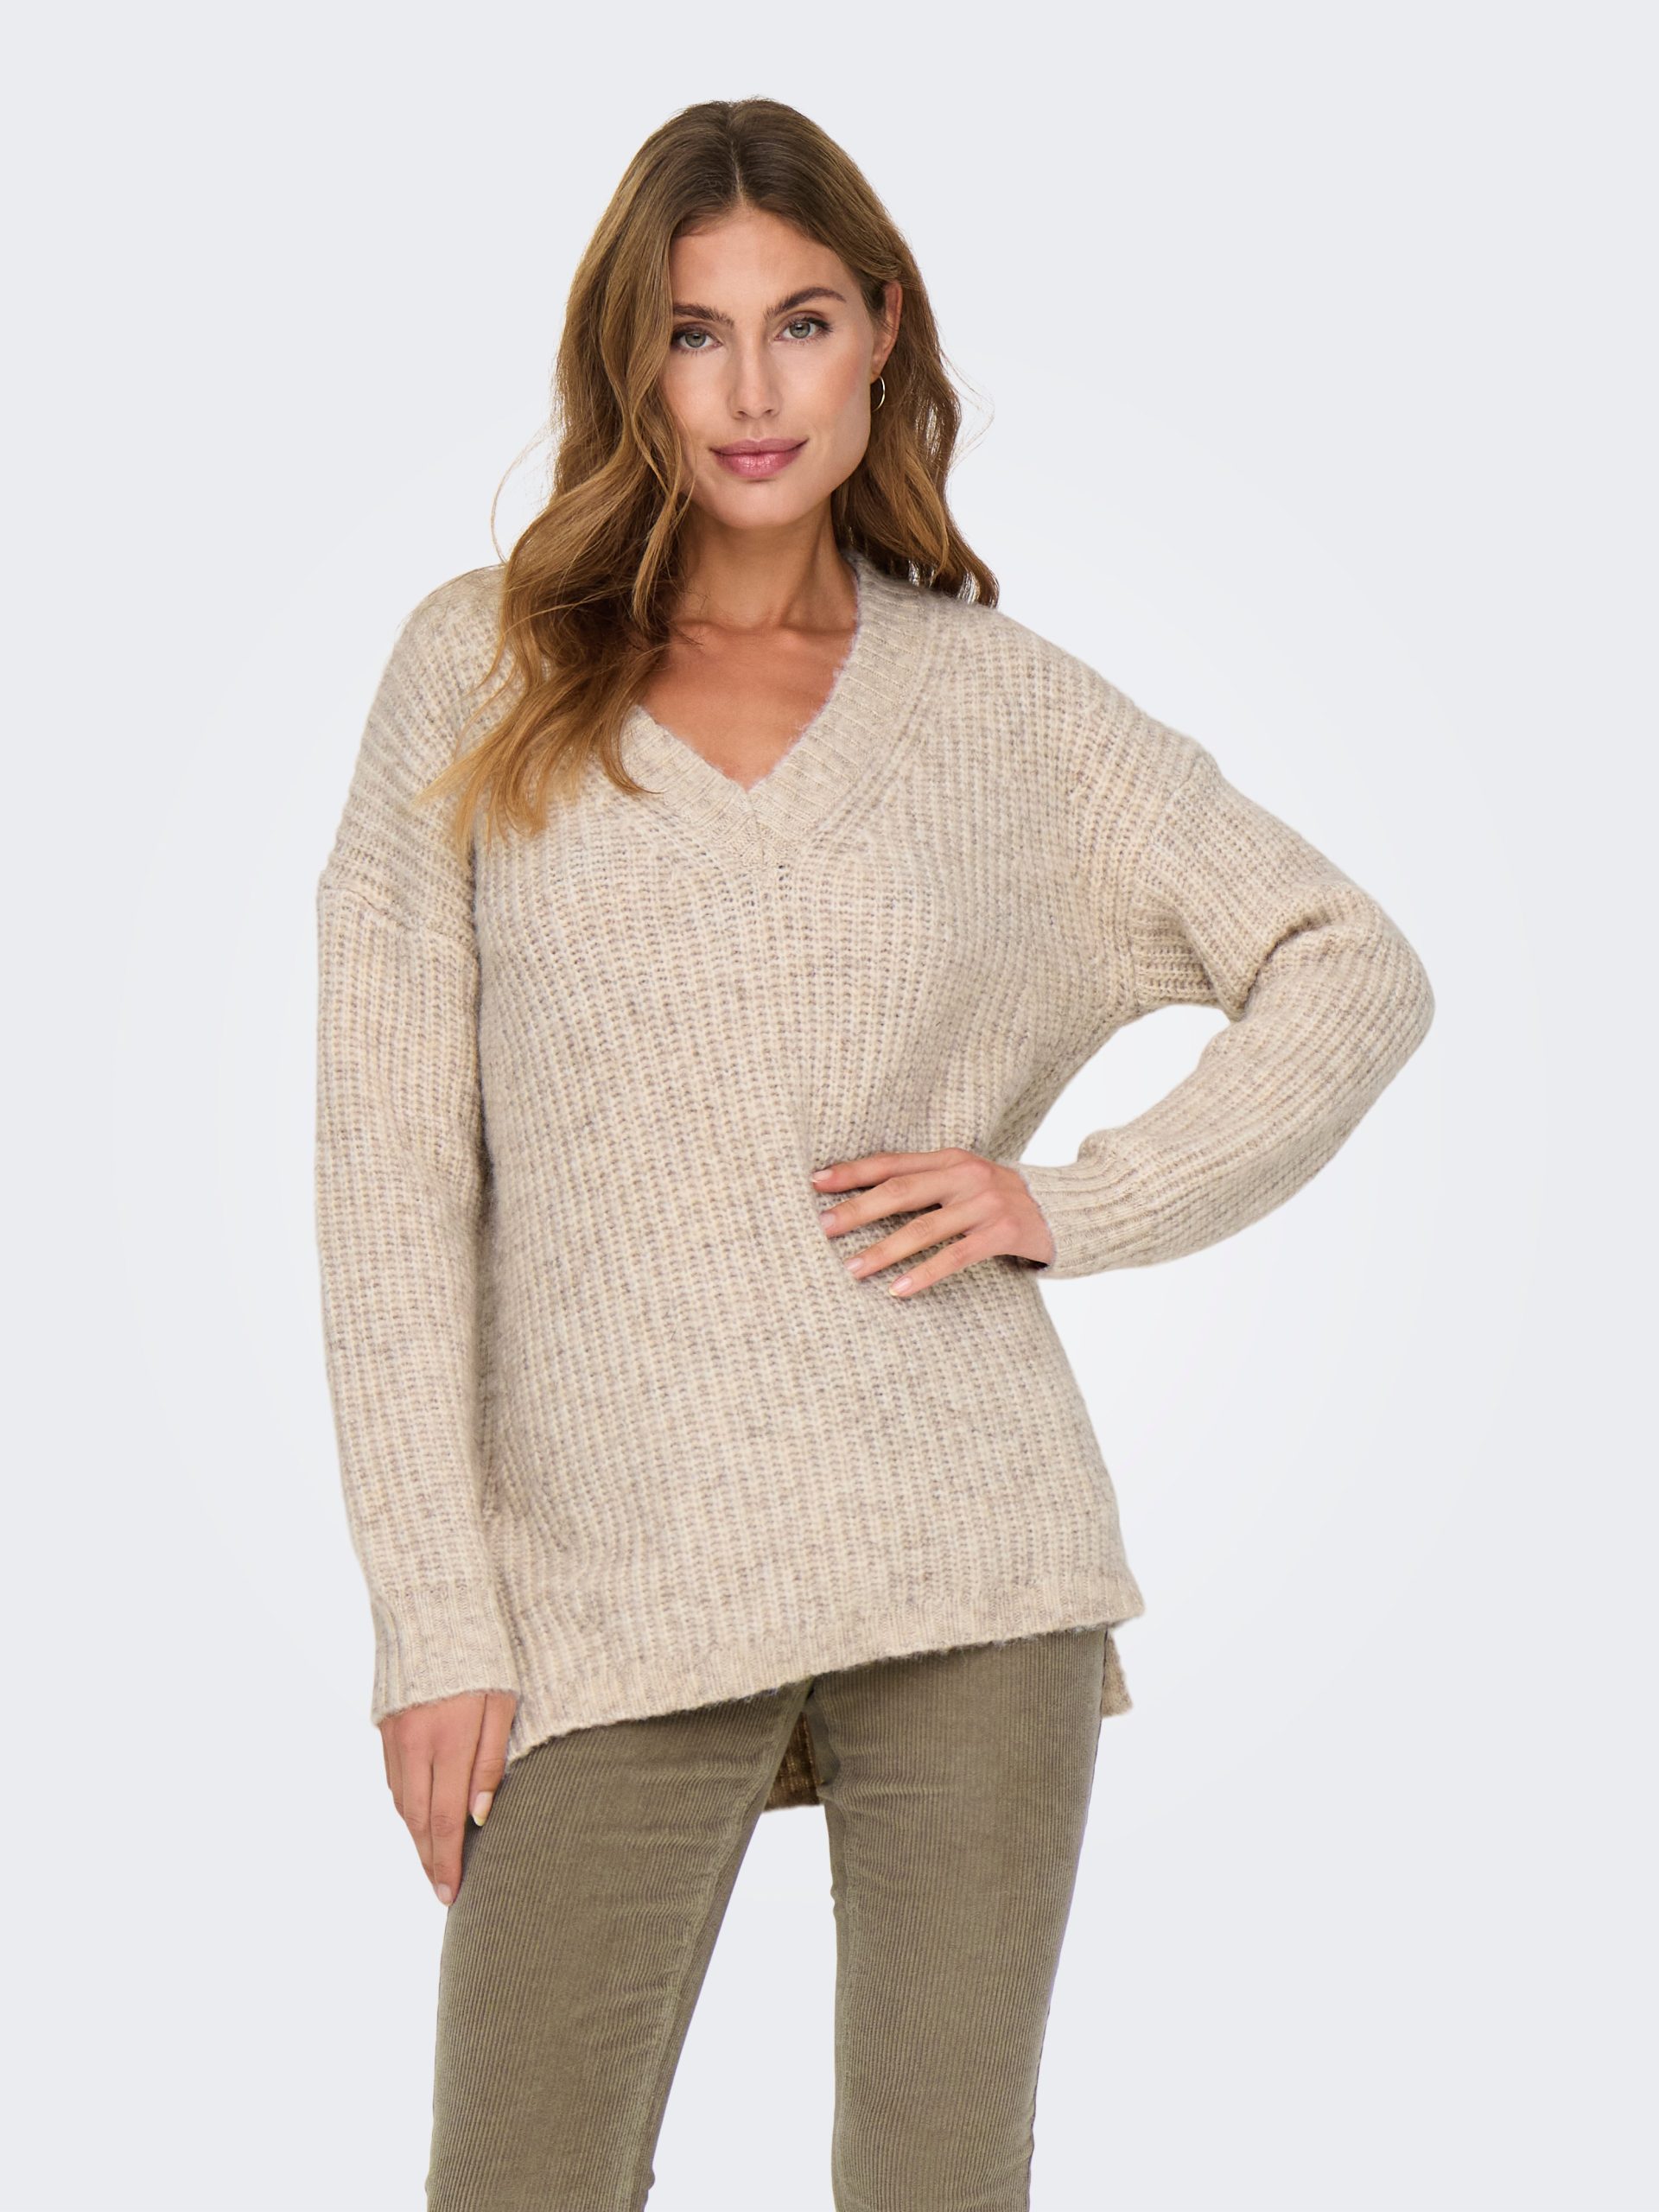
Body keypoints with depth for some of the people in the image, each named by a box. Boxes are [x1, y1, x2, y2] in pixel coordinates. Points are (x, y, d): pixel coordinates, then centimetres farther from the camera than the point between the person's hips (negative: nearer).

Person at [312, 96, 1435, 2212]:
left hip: (968, 1552, 1)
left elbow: (1356, 972, 12)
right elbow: (389, 1164, 0)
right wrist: (433, 1621, -4)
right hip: (615, 1584, -1)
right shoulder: (477, 667, 4)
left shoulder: (999, 702, 7)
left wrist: (1070, 1203, -2)